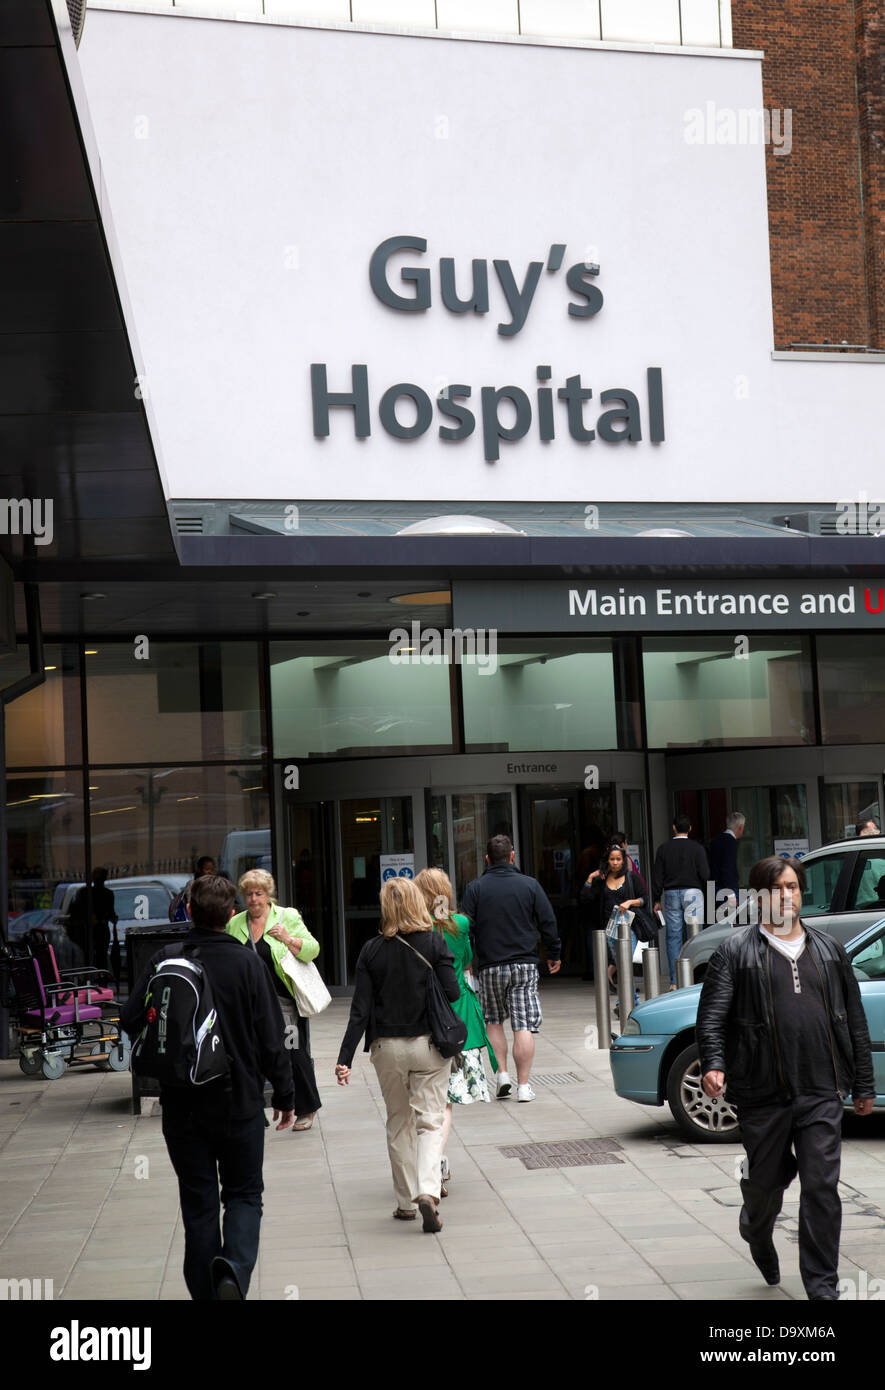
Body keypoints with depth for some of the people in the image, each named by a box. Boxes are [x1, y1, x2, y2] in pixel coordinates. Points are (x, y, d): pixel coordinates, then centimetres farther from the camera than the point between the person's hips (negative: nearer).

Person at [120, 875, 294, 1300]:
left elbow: (131, 1021, -5)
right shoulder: (247, 964, -10)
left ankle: (206, 1290, 12)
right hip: (240, 1102, -1)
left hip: (182, 1105, 1)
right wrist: (284, 1095, 5)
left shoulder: (165, 961, -7)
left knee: (198, 1202, 12)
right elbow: (271, 1039, -7)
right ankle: (234, 1269, -13)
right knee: (243, 1194, 12)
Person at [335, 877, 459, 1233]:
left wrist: (345, 1058, -5)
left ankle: (406, 1202, 21)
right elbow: (452, 993, -12)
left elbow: (361, 1009, -6)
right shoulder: (435, 943, -7)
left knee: (399, 1123, 16)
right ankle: (428, 1192, -20)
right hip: (429, 1043, -1)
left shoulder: (372, 950, -3)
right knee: (430, 1121, 2)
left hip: (387, 1047, 2)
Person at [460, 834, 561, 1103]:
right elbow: (548, 923, 3)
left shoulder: (475, 888, -1)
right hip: (524, 965, 0)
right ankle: (523, 1085, -1)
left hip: (490, 966, 0)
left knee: (494, 1022, 17)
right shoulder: (530, 885, 0)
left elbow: (466, 928, -2)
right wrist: (554, 954, 16)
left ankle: (502, 1072, 6)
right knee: (524, 1026, 0)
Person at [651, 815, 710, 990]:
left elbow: (657, 876, 4)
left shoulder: (663, 848, 4)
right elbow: (704, 874, -6)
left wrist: (657, 900, 10)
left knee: (673, 936, 4)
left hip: (671, 894, 2)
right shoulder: (696, 848, -2)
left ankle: (674, 981, 2)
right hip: (692, 892, -2)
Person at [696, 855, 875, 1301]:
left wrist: (864, 1085, 16)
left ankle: (821, 1285, 6)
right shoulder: (736, 951, 2)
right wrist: (713, 1064, -21)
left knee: (822, 1188, -3)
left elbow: (855, 1020, 17)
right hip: (763, 1095, -2)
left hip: (822, 1093, 2)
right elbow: (712, 1015, -5)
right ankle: (757, 1235, 44)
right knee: (766, 1180, 11)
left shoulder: (828, 950, 13)